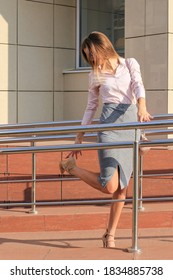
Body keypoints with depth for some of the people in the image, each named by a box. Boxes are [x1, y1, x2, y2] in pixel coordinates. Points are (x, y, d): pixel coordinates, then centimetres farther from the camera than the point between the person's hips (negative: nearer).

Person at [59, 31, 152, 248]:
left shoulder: (130, 64, 9)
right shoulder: (95, 75, 10)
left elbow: (138, 86, -8)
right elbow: (91, 107, 16)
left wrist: (142, 108, -28)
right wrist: (79, 138, 16)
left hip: (130, 123, 2)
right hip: (109, 124, -1)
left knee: (122, 187, 3)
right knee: (109, 186, -15)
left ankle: (110, 234, 14)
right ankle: (71, 166, 8)